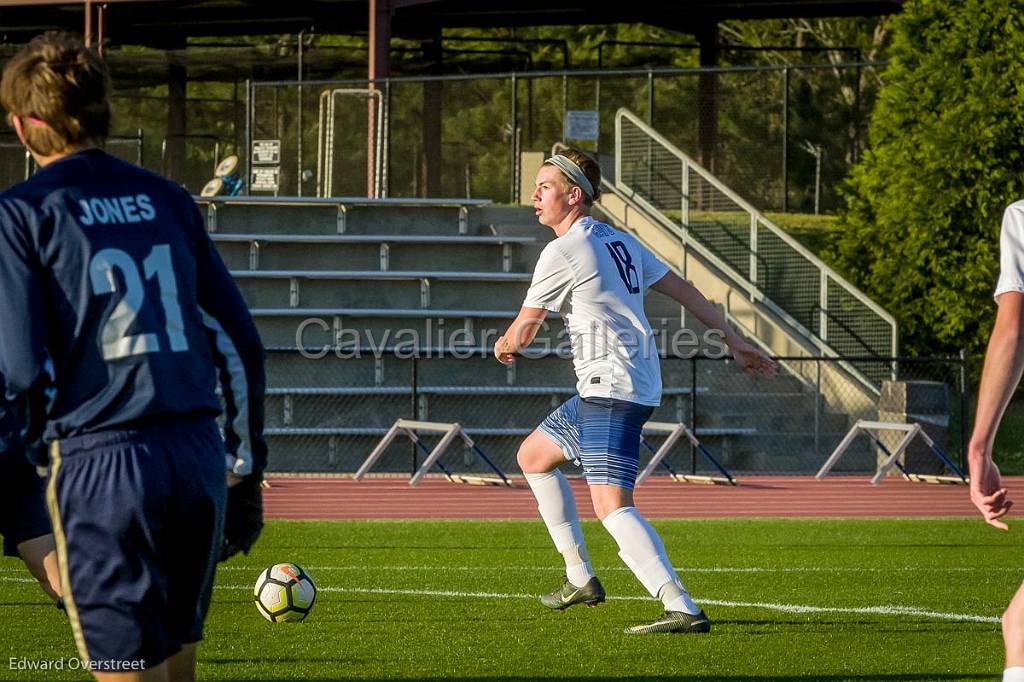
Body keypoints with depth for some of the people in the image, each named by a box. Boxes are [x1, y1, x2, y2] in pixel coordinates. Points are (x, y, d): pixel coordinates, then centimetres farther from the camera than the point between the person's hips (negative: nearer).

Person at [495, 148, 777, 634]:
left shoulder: (562, 253, -12)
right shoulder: (619, 242, 14)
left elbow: (523, 330, -3)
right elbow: (683, 290, 17)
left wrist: (504, 346, 20)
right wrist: (733, 341, 22)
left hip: (612, 388, -10)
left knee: (612, 507, -19)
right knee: (532, 456, 24)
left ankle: (683, 610, -32)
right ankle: (580, 579, 27)